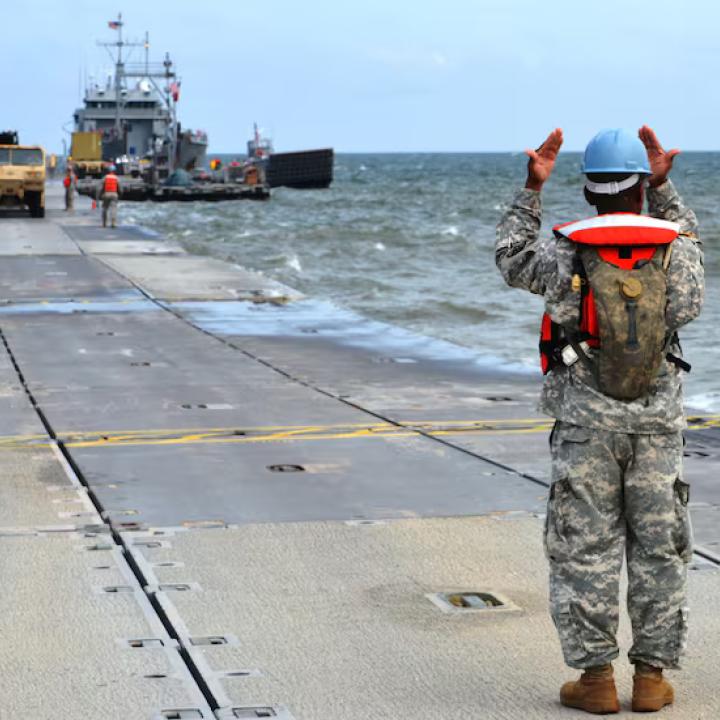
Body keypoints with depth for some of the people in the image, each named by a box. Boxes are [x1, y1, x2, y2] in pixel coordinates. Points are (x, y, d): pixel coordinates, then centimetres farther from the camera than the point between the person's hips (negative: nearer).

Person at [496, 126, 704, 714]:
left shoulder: (567, 258, -9)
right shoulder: (674, 254, -5)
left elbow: (512, 259, 12)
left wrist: (533, 188, 12)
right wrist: (663, 184, 17)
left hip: (586, 423, -1)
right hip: (657, 423, 2)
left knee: (586, 549, 5)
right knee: (659, 549, 9)